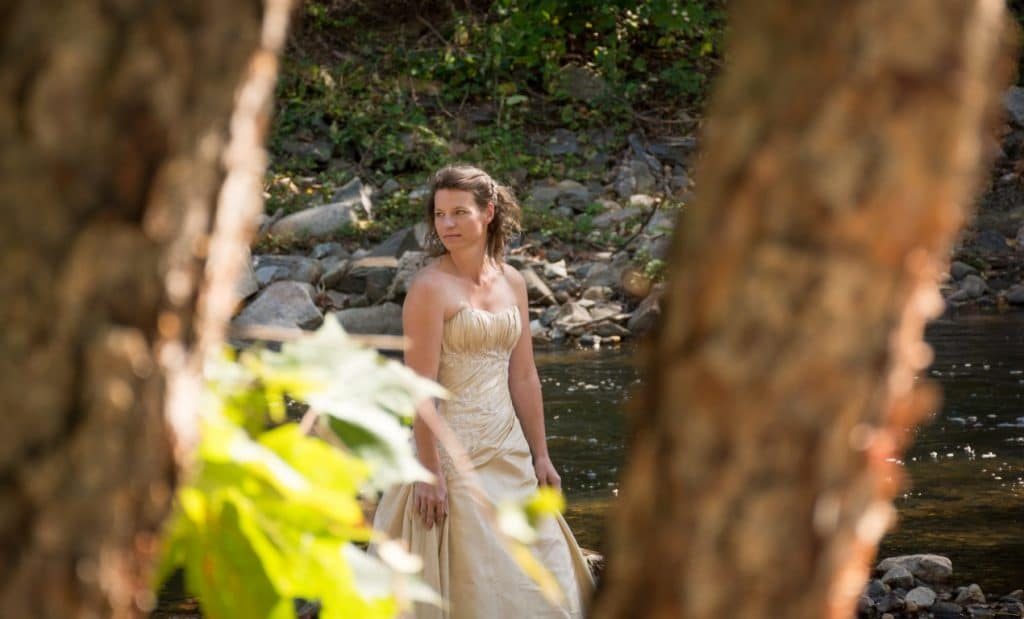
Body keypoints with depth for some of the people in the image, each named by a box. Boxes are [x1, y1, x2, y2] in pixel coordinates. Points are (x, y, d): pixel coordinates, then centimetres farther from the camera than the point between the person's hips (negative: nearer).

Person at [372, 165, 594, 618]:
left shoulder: (512, 283, 8)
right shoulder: (430, 288, -12)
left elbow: (523, 376, 12)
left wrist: (540, 455, 11)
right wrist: (430, 472, -20)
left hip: (506, 447, 6)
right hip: (452, 449, -6)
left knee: (534, 574, 9)